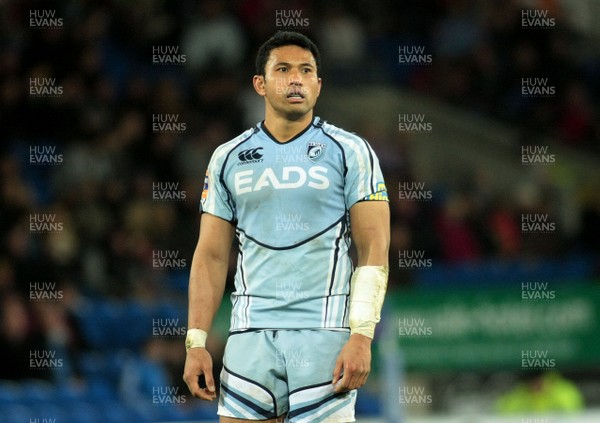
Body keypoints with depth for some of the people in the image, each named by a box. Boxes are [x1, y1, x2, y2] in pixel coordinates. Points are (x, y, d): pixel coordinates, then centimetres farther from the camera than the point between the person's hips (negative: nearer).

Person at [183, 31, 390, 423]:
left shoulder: (350, 152, 2)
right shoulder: (227, 158, 12)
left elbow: (374, 251, -3)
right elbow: (211, 256, 12)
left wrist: (362, 336, -13)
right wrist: (196, 343, 3)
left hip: (324, 334, -3)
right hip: (251, 335, 3)